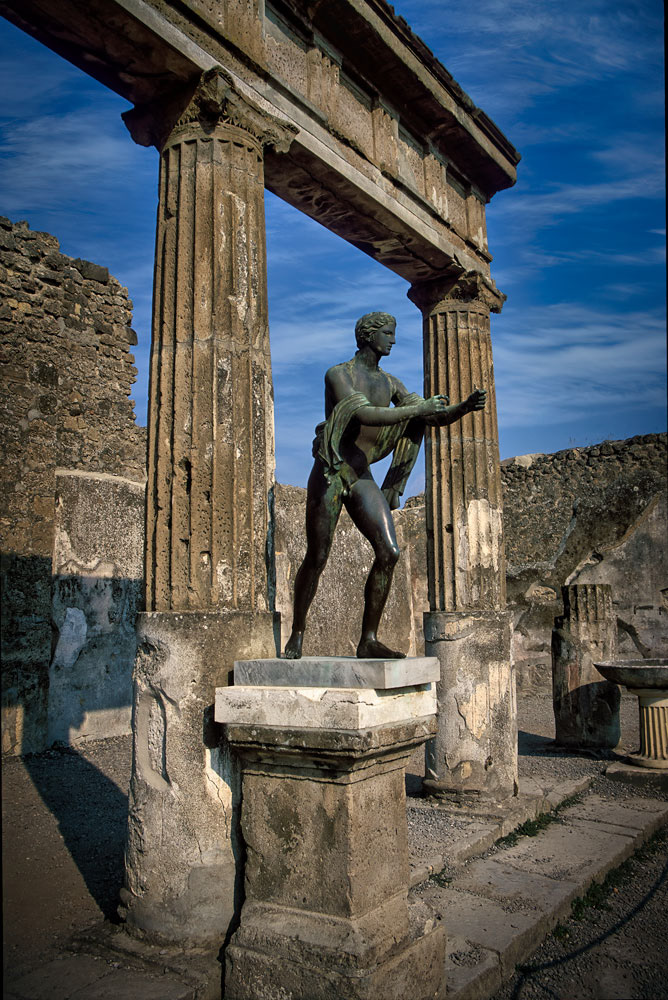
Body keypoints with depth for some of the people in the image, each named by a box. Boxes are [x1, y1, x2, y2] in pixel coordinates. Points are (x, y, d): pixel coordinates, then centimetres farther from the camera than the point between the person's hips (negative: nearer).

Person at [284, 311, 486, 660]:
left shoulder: (390, 383, 15)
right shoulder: (337, 375, -4)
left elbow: (436, 417, 11)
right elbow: (364, 415, -21)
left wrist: (465, 407, -8)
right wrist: (416, 410, -20)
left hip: (362, 477, 5)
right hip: (329, 474, -5)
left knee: (388, 552, -10)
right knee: (316, 560, -1)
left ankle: (369, 640, -3)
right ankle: (296, 636, 17)